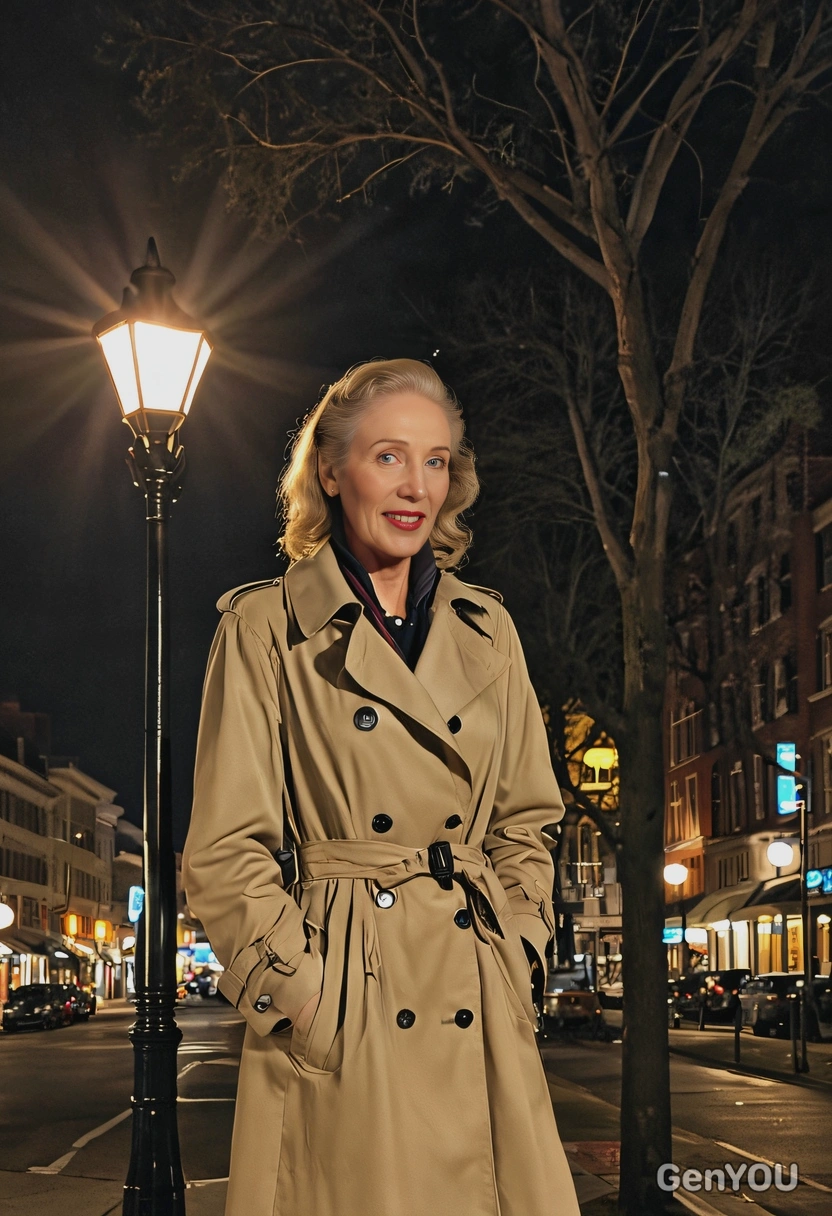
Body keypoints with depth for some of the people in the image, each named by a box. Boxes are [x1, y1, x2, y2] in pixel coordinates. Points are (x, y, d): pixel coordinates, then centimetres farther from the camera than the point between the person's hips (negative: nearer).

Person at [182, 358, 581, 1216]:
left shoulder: (487, 631, 12)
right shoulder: (266, 628, -1)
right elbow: (226, 851, -3)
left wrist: (510, 948, 3)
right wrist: (304, 997, -10)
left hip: (480, 1026, 4)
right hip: (340, 1030, -3)